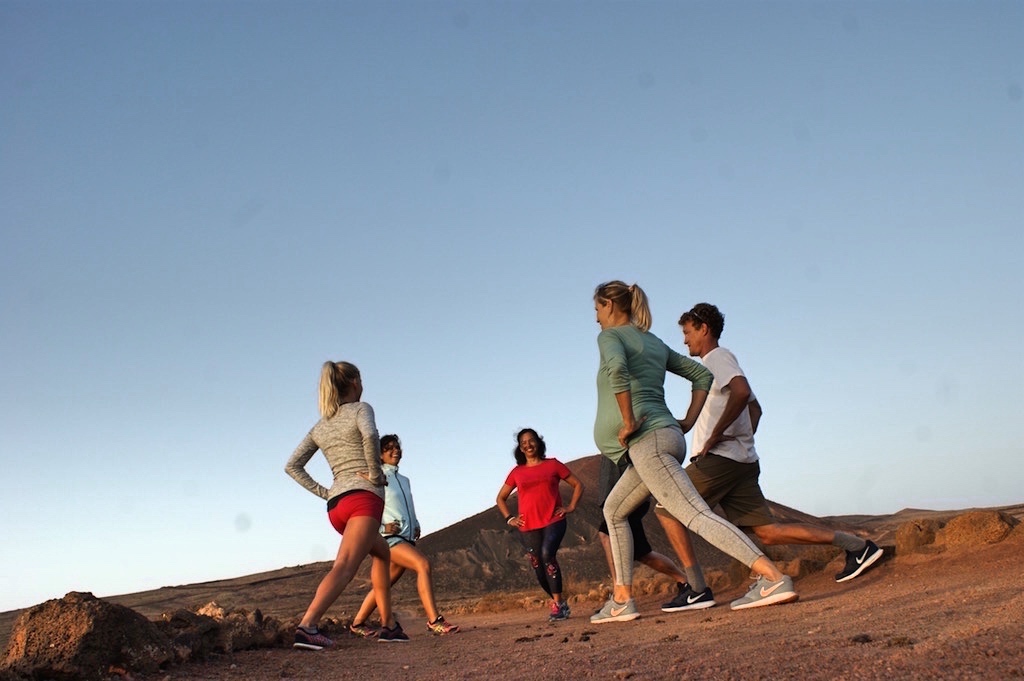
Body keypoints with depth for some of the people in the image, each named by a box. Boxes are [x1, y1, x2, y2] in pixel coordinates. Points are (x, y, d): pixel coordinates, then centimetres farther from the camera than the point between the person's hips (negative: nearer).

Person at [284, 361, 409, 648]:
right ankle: (307, 625, -39)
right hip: (363, 496, -8)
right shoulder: (360, 408, 2)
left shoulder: (320, 427, 19)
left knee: (382, 553, 26)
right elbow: (370, 436, -22)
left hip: (335, 503, 8)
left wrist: (322, 492, 12)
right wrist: (376, 474, -11)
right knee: (344, 567, -20)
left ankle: (389, 624, 23)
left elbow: (292, 466, 15)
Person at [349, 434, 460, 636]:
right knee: (423, 564, -25)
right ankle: (434, 620, -28)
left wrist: (416, 526, 13)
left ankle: (358, 623, 24)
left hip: (407, 538, 8)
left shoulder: (404, 480, 21)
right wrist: (381, 527, -16)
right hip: (388, 537, -8)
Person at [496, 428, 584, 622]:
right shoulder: (517, 472, 12)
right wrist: (509, 518, 9)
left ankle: (557, 604, -22)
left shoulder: (553, 465, 7)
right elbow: (501, 498, 22)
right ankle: (559, 603, 21)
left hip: (553, 521, -3)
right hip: (528, 527, 3)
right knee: (539, 569, 1)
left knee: (547, 554, -28)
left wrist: (571, 507, 1)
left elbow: (578, 484, 13)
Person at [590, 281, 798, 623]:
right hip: (668, 436, 10)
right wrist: (687, 422, 17)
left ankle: (774, 578, -25)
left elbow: (617, 368, -25)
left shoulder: (610, 336, -1)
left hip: (647, 441, -9)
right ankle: (622, 600, 17)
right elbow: (702, 375, 23)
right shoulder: (655, 343, 22)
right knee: (613, 511, 20)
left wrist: (628, 421, -19)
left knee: (697, 515, -16)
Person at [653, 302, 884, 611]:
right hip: (742, 462, 9)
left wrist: (715, 436, -20)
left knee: (666, 509, -1)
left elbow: (741, 392, -24)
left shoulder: (718, 357, -3)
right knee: (768, 531, 4)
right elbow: (755, 407, 35)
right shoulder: (716, 363, 26)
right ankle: (856, 545, -2)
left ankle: (697, 588, -6)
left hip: (719, 458, -9)